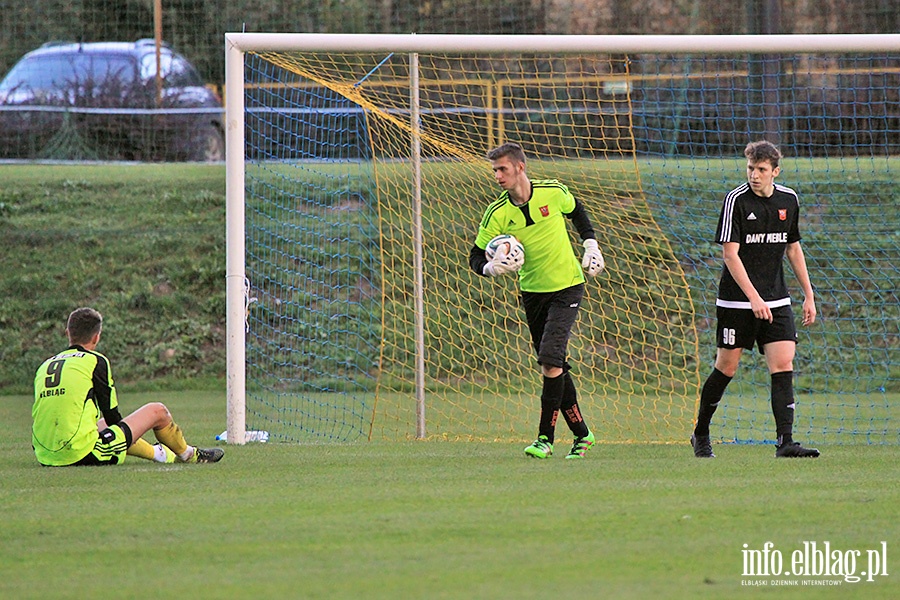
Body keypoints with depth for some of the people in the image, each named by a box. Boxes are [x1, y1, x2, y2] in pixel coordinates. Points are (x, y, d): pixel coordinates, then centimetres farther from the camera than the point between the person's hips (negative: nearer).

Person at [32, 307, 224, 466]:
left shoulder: (45, 366, 12)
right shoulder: (95, 361, -4)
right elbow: (112, 415, 1)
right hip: (84, 453, -7)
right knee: (157, 411, 12)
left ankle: (161, 454, 57)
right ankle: (188, 455, 39)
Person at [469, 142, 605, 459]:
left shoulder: (553, 192, -11)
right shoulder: (497, 213, -9)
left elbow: (576, 212, 12)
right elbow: (476, 257, -6)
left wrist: (591, 246, 5)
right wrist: (491, 267, -28)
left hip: (567, 286, -3)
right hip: (531, 291, 3)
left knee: (550, 360, -17)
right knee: (554, 367, 7)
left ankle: (545, 437, -11)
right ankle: (581, 433, 23)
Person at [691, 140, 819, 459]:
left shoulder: (789, 200, 5)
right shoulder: (736, 200, -11)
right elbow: (730, 253, -15)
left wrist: (808, 295, 16)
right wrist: (754, 298, -22)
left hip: (776, 301, 4)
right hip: (736, 299, -4)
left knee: (783, 365, -9)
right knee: (727, 367, 2)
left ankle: (785, 442, -14)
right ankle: (700, 435, 21)